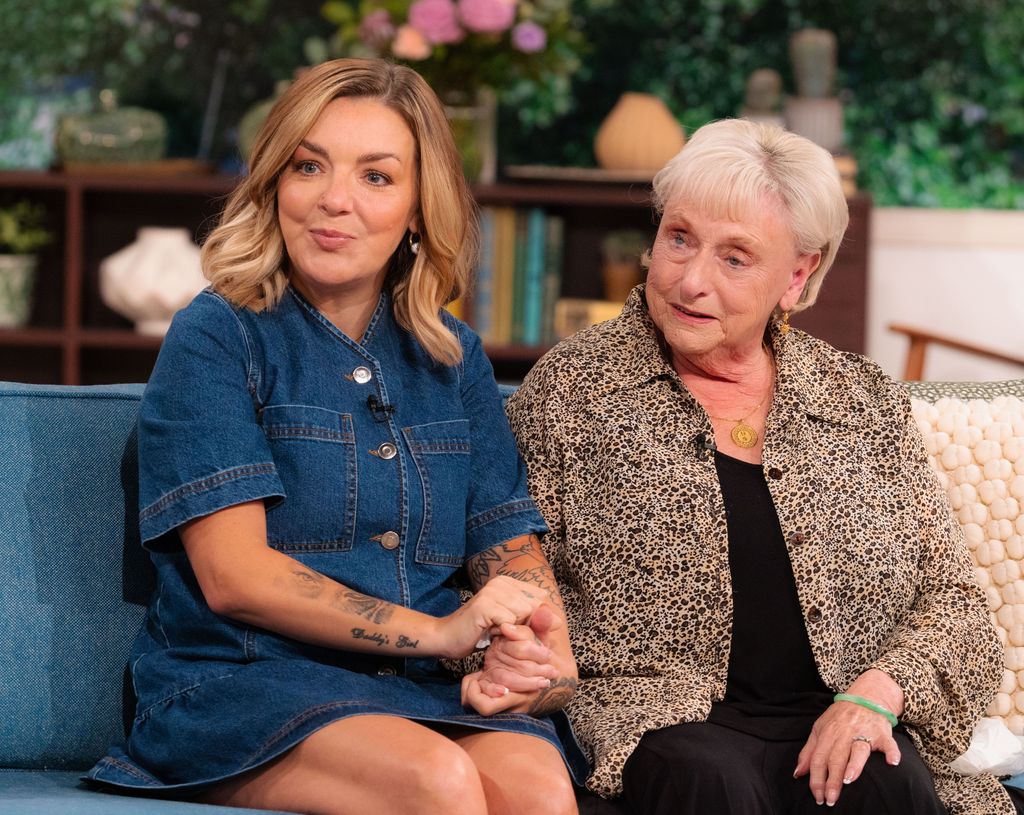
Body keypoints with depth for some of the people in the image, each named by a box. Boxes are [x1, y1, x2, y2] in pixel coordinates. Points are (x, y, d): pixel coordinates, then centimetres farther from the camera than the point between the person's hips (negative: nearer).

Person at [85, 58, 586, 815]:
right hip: (237, 686, -3)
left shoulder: (453, 358, 18)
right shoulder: (216, 338, 3)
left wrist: (549, 660, -13)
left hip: (423, 695, 4)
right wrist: (439, 632, -14)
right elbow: (233, 575, -7)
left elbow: (511, 547, 11)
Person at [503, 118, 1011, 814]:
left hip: (835, 726, 2)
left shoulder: (866, 401, 13)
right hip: (660, 719, -2)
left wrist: (876, 692, -9)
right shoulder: (571, 388, 7)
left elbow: (950, 598, 11)